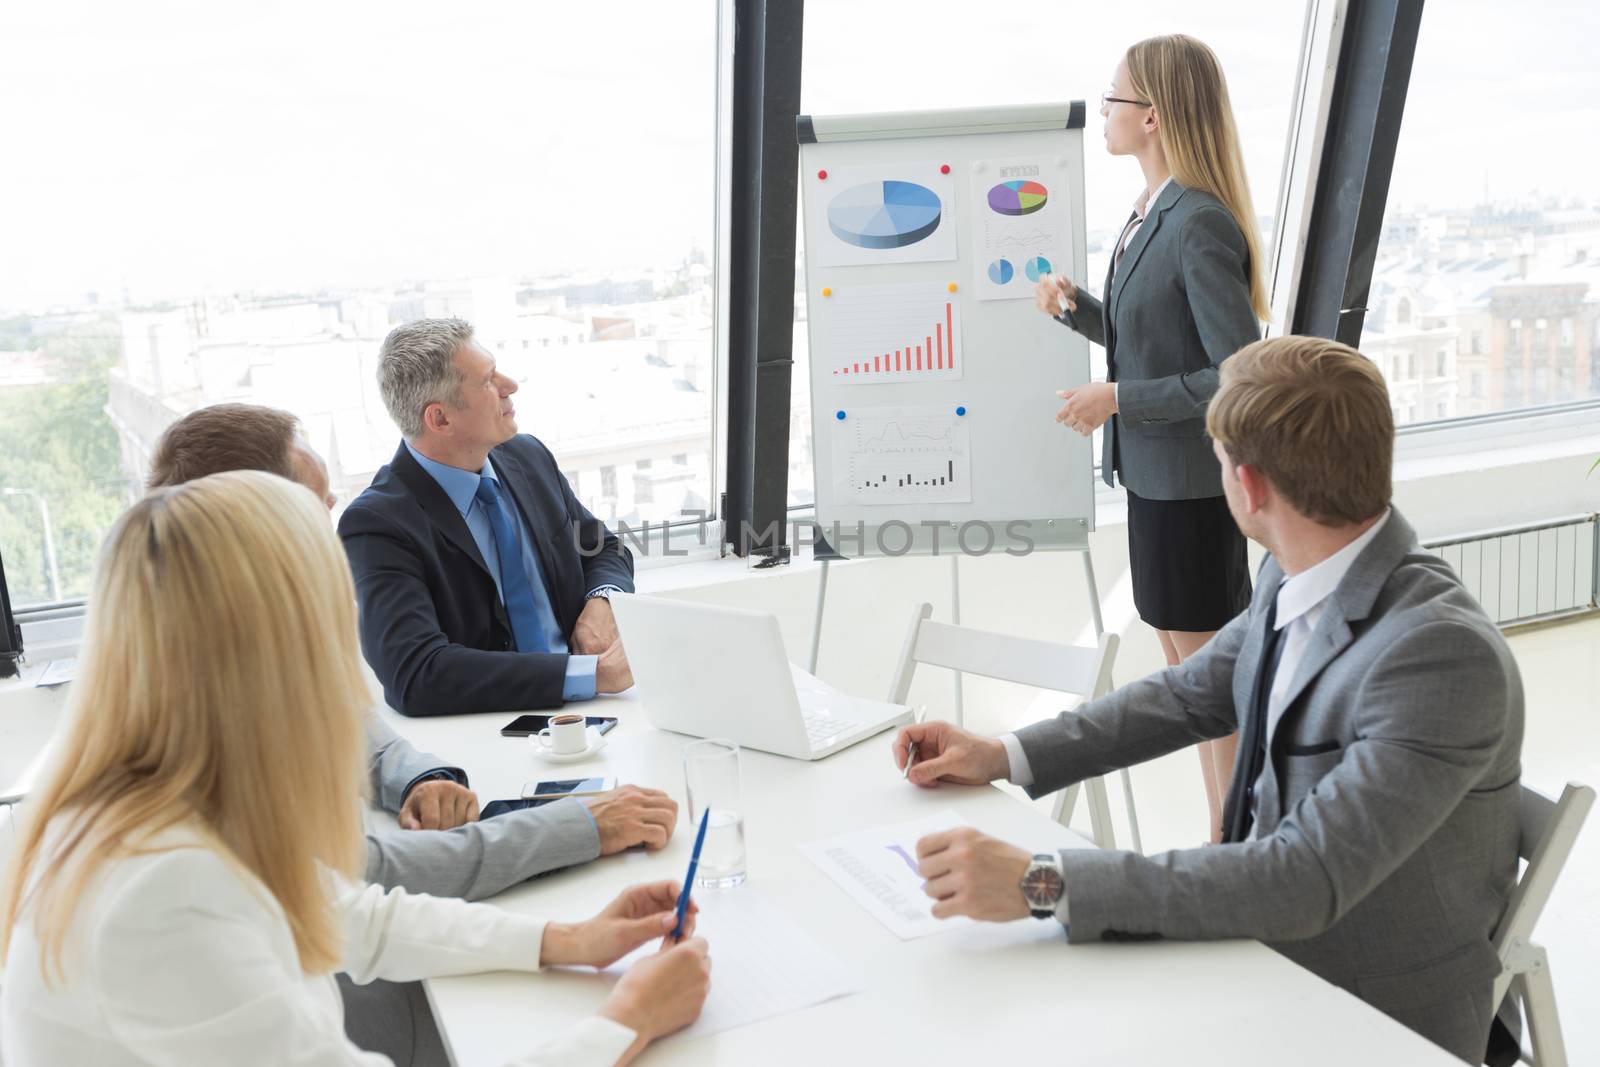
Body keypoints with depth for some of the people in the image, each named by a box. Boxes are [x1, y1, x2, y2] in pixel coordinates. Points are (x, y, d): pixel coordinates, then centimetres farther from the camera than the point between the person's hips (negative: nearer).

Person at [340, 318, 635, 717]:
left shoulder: (528, 456, 6)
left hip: (583, 715, 4)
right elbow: (415, 675, -26)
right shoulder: (377, 524, -14)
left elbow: (605, 550, 18)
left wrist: (601, 602, -6)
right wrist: (589, 673, -29)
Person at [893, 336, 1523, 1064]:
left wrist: (1043, 884, -36)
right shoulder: (1293, 580, -5)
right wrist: (1002, 757, 1)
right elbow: (1189, 695, 10)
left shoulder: (1445, 655, -29)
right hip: (1266, 945, 6)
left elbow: (1305, 880, -33)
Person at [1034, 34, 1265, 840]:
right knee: (1185, 665, 18)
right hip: (1154, 475, 10)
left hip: (1192, 486, -10)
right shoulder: (1151, 213, 8)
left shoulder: (1201, 225, -21)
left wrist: (1118, 400, -20)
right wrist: (1076, 307, 2)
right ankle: (1229, 841, 32)